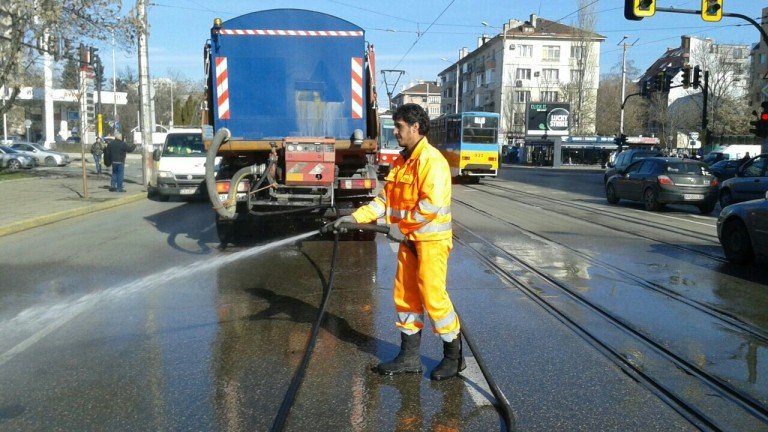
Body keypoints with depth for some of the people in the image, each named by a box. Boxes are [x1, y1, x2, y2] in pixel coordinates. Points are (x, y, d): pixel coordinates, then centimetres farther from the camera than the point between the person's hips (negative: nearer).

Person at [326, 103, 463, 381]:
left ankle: (454, 357, 13)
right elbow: (386, 199, 11)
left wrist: (401, 228, -17)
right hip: (409, 241, 9)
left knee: (433, 297, -4)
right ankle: (409, 357, 23)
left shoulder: (432, 161, -15)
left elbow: (430, 206, -24)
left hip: (431, 240, -9)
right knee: (405, 296, 11)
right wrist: (354, 218, 1)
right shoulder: (402, 162, 13)